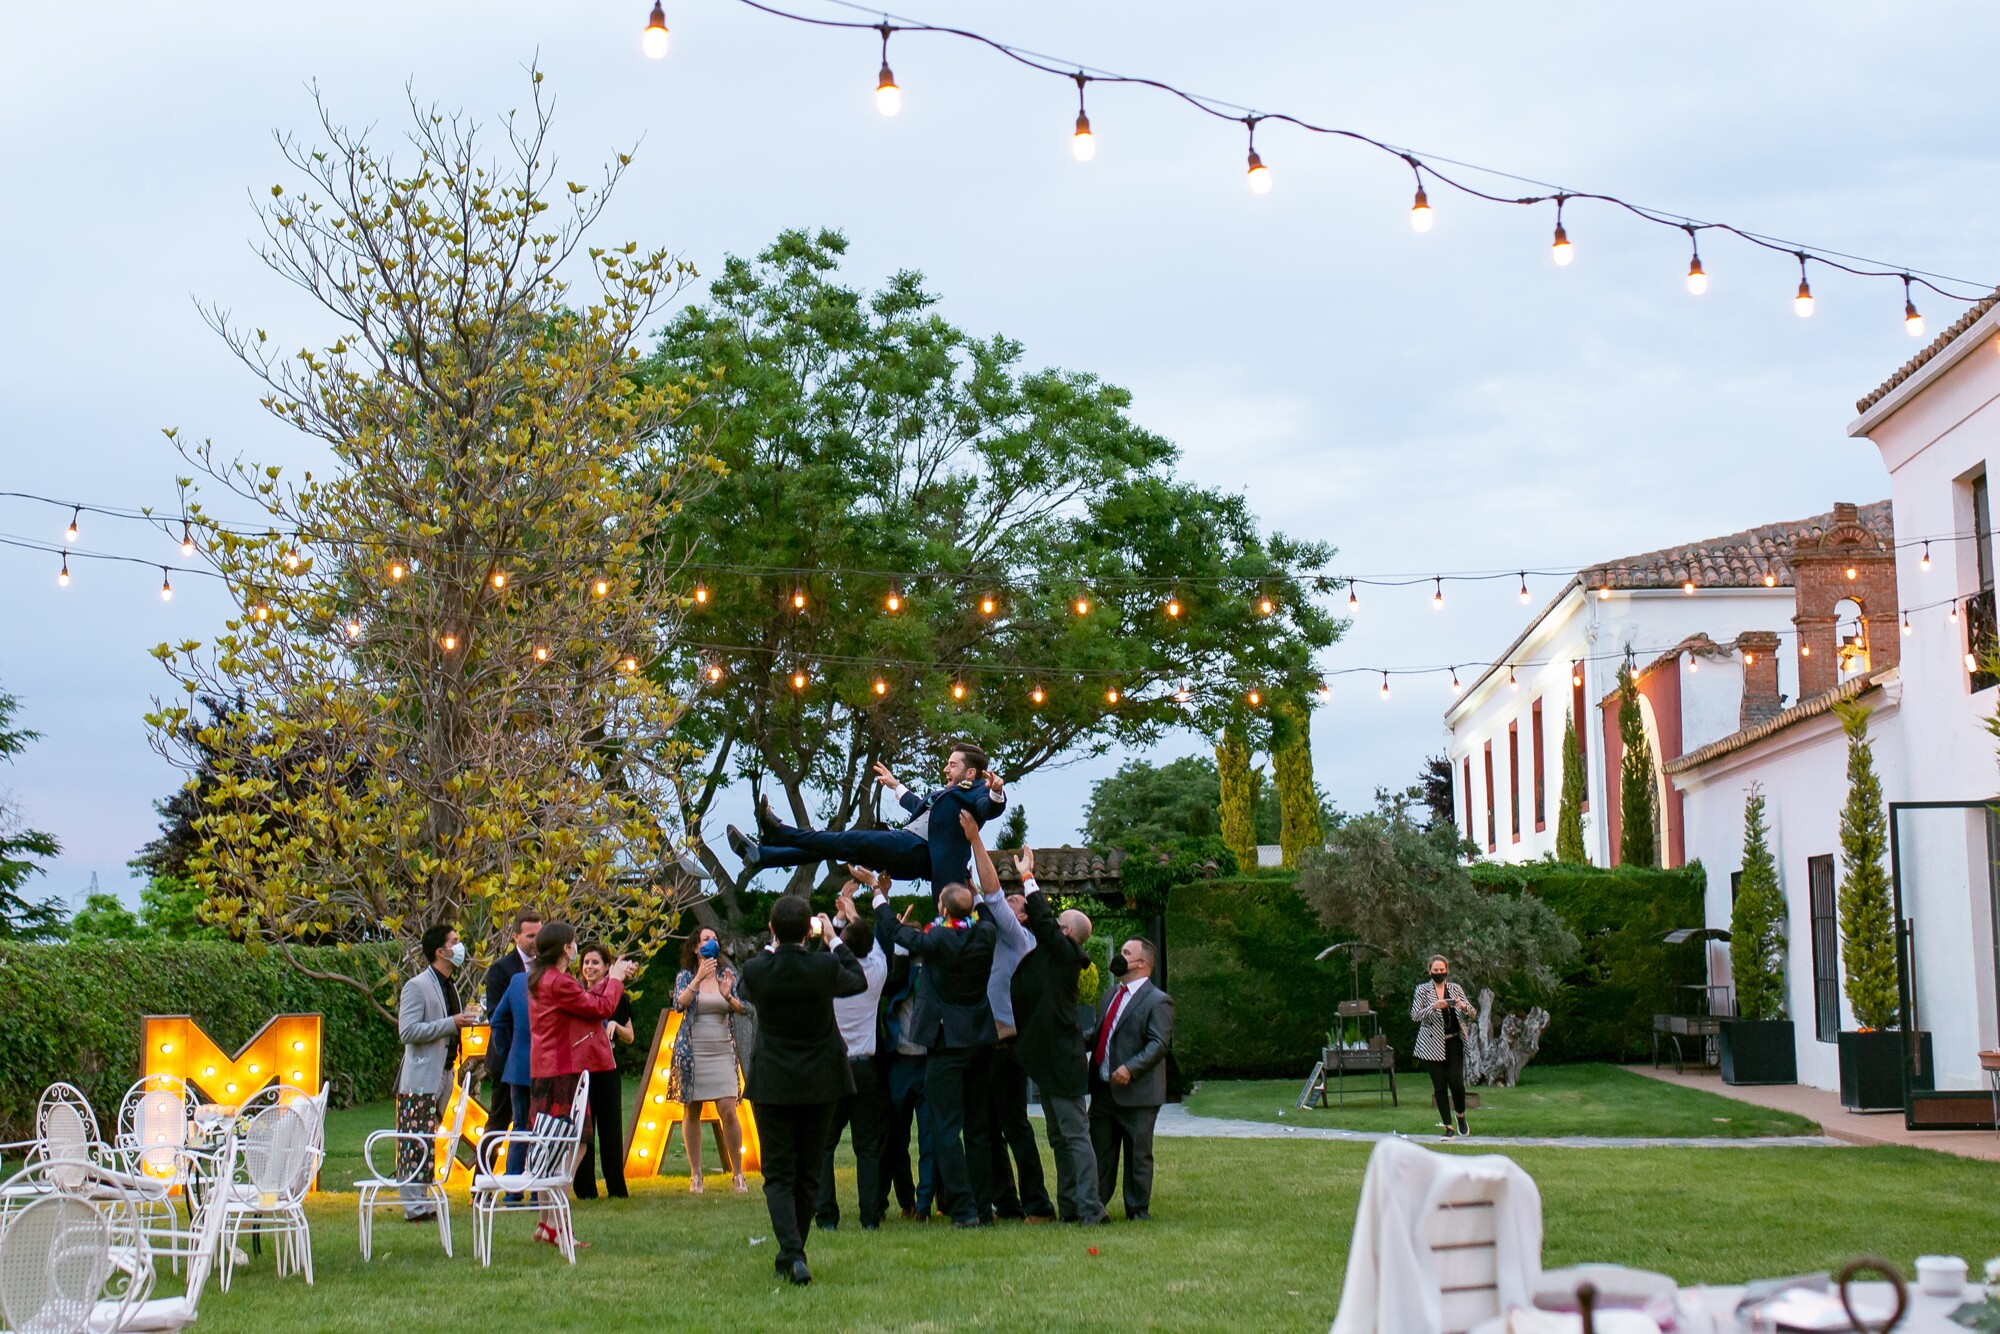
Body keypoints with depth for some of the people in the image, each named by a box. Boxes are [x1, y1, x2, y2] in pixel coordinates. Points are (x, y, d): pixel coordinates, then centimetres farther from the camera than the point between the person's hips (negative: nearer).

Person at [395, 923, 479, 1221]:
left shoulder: (450, 987, 17)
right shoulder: (417, 986, -11)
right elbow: (407, 1031, -19)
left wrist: (464, 1022, 10)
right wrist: (452, 1024, -20)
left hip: (442, 1073, 9)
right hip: (420, 1077, -9)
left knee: (427, 1142, 12)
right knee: (416, 1143, -8)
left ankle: (422, 1202, 16)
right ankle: (415, 1206, -7)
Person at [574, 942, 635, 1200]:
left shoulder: (617, 997, 4)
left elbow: (629, 1037, 7)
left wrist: (615, 1026, -12)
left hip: (607, 1069, -1)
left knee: (610, 1128, 0)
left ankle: (616, 1188, 6)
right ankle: (585, 1188, 5)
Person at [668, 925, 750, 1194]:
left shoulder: (728, 975, 8)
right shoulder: (685, 976, 4)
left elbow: (741, 1009, 2)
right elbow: (680, 1003, -14)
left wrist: (728, 995, -18)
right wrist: (698, 979, -26)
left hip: (722, 1051, 1)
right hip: (692, 1050, -1)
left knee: (728, 1111, -8)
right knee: (691, 1112, 3)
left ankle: (737, 1173, 0)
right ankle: (695, 1175, 10)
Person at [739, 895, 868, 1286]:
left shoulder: (756, 970, -13)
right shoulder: (825, 967, -13)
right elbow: (859, 982, 10)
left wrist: (772, 946, 20)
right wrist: (834, 939, 19)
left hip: (772, 1085, -1)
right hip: (819, 1083, 1)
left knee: (778, 1175, 3)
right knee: (808, 1173, 14)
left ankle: (791, 1255, -16)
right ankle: (793, 1254, 22)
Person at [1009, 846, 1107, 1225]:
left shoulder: (1064, 952, -11)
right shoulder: (1053, 954, 12)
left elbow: (1043, 922, -20)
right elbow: (1038, 923, 20)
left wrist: (1028, 877, -11)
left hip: (1061, 1059, -10)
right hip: (1049, 1057, 10)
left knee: (1075, 1134, -9)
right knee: (1059, 1137, 12)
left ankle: (1090, 1206, -9)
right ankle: (1070, 1206, 17)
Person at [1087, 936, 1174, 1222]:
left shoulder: (1158, 1001, -9)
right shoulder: (1109, 996, 17)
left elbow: (1158, 1043, -17)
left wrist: (1131, 1068, -28)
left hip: (1137, 1093, -7)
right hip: (1103, 1090, 7)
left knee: (1138, 1155, 2)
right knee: (1100, 1151, 12)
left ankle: (1138, 1209, 12)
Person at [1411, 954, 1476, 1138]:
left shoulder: (1455, 989, 8)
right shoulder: (1422, 990, 2)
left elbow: (1472, 1013, 8)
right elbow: (1415, 1015, -6)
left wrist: (1463, 1006, -15)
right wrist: (1433, 1007, -22)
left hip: (1454, 1043, 1)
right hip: (1432, 1045, -1)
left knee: (1456, 1082, -9)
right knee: (1439, 1087, -1)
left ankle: (1460, 1115, 19)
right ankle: (1449, 1127, 7)